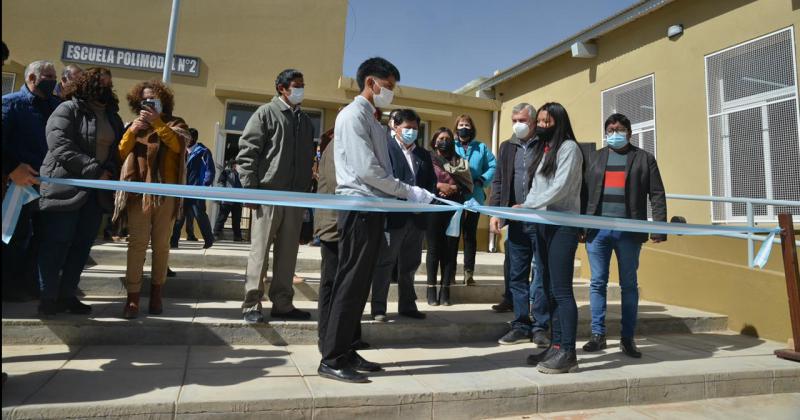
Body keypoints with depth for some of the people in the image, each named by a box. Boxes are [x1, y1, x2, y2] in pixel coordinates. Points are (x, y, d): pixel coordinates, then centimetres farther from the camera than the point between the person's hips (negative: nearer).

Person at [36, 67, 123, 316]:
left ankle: (67, 295, 17)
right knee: (56, 244, 0)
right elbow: (61, 147, -16)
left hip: (97, 192, 6)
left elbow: (119, 149, 14)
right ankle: (49, 297, 9)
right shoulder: (68, 110, -4)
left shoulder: (112, 117, 17)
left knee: (82, 246, 8)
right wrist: (96, 171, -20)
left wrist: (110, 172, -7)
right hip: (65, 188, -6)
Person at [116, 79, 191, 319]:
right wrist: (132, 132, -7)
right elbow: (120, 154, 7)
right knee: (137, 244, -4)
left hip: (166, 193, -1)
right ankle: (133, 298, -3)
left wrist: (157, 123, -17)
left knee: (161, 245, 5)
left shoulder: (175, 123, 9)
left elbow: (179, 144, -12)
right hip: (139, 192, 1)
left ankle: (156, 293, 16)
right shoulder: (134, 125, 17)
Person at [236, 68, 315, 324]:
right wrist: (250, 189, -11)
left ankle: (282, 304, 17)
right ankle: (252, 305, 8)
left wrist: (306, 191, 12)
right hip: (268, 194, -5)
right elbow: (247, 152, -4)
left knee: (288, 253, 8)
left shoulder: (305, 120, 17)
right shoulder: (266, 113, 2)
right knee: (260, 252, -1)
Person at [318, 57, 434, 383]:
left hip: (373, 209, 10)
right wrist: (408, 192, -12)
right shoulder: (354, 115, -8)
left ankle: (344, 351, 21)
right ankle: (331, 359, 3)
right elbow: (366, 169, -18)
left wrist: (405, 193, 8)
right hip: (359, 208, -9)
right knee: (350, 283, -6)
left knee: (359, 284, 11)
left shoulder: (372, 121, 21)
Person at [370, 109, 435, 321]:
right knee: (385, 263, 1)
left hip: (417, 217, 6)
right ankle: (378, 308, 9)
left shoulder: (424, 154, 18)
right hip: (393, 215, -6)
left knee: (410, 264, 14)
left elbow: (432, 182, 16)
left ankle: (407, 305, 26)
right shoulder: (385, 148, -1)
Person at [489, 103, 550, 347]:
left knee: (541, 276, 2)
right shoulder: (507, 147, 15)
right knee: (516, 276, 8)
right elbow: (498, 182, 13)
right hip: (516, 221, 5)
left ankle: (540, 327, 13)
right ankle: (521, 325, 18)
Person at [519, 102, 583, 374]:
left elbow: (560, 188, -14)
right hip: (542, 225, 8)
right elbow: (536, 188, 14)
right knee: (549, 290, 8)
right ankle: (556, 346, 15)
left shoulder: (568, 148, -3)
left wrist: (525, 206, -14)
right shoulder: (541, 150, 19)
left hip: (563, 225, -8)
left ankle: (568, 353, -2)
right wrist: (526, 207, -3)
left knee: (561, 290, -8)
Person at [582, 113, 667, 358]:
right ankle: (598, 335, 13)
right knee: (597, 283, 4)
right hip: (597, 229, 1)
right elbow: (583, 192, 8)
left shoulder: (644, 158, 9)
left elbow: (657, 195, 3)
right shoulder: (595, 157, 13)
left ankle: (628, 338, 15)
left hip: (629, 230, -1)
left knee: (629, 285, 6)